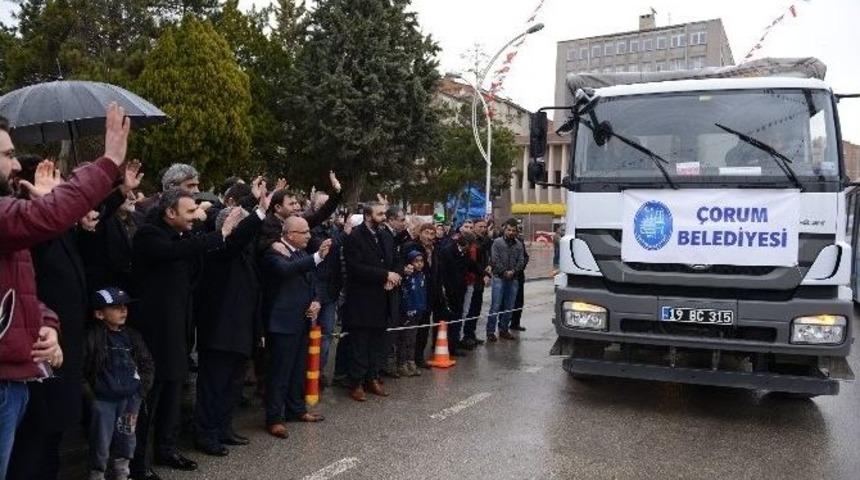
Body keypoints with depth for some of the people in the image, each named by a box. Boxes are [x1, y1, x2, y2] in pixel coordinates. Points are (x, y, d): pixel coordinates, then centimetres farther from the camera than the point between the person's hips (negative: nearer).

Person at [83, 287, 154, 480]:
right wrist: (89, 390, -10)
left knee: (126, 438, 12)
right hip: (102, 399, -4)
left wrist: (142, 387, 4)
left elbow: (147, 365, 12)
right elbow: (80, 368, -11)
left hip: (130, 398, 4)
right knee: (101, 440, 3)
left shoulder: (133, 336, 6)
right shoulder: (92, 337, -9)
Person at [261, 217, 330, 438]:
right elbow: (286, 270, -34)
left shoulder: (302, 254, 13)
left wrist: (315, 302, 0)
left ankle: (296, 409, 30)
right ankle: (274, 418, 5)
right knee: (279, 371, -3)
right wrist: (317, 257, -40)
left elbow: (311, 281, 20)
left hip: (302, 321, 8)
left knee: (298, 369, 17)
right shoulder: (274, 253, -12)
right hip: (283, 322, -8)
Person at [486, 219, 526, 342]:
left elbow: (521, 261, 5)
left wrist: (513, 271, -10)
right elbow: (494, 260, -7)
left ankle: (504, 330, 20)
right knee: (495, 306, -6)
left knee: (508, 307, 10)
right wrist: (504, 272, -10)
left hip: (513, 279, 4)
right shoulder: (497, 242, -1)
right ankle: (490, 332, -3)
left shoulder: (519, 245, 9)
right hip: (499, 278, -4)